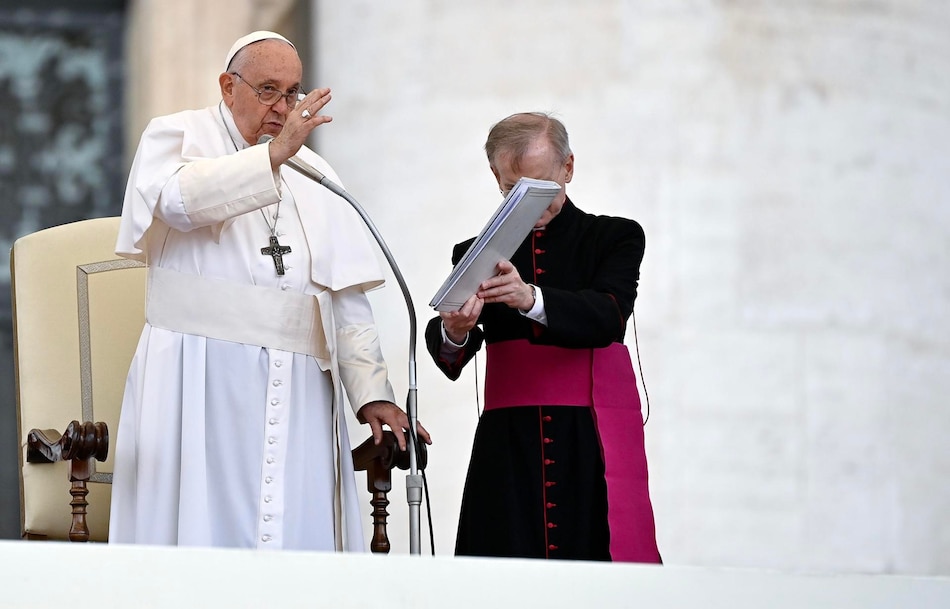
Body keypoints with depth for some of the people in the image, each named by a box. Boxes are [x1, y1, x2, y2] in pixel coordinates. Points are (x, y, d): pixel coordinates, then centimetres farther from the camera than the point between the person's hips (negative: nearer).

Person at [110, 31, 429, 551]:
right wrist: (273, 155, -26)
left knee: (298, 533, -4)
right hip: (200, 385, -4)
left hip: (298, 390, 4)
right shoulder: (177, 136, 7)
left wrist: (371, 392, 2)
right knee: (203, 530, -9)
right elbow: (180, 196, -18)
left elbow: (348, 297, 14)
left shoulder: (315, 176, 19)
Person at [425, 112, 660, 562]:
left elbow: (608, 317, -11)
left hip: (593, 444, -2)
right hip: (508, 450, 2)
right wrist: (453, 333, -25)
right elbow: (450, 363, 0)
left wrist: (532, 300, -29)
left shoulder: (616, 238, 9)